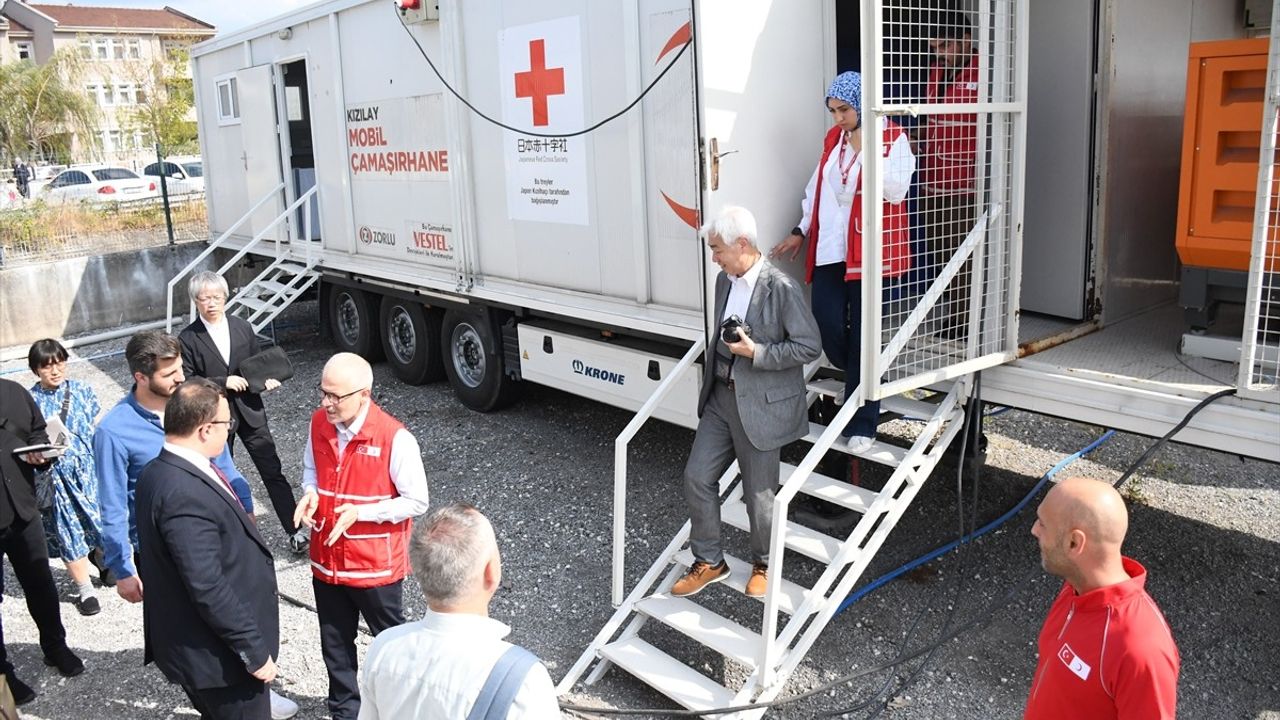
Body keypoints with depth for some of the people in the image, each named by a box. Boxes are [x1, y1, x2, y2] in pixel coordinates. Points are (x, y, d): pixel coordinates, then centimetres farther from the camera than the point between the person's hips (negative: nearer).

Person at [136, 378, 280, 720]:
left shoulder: (161, 471, 2)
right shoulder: (184, 494, -29)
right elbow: (208, 589, -29)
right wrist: (255, 650, -21)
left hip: (204, 643, 10)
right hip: (217, 652, -10)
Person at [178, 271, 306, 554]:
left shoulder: (243, 328, 3)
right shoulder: (188, 339, -6)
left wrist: (267, 379, -9)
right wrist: (223, 382, -20)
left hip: (250, 410, 2)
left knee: (273, 472, 2)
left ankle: (295, 530, 7)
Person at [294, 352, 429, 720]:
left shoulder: (395, 438, -23)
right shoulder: (319, 423, -6)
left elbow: (417, 502, -16)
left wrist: (360, 512, -24)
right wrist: (310, 493, -9)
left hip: (376, 565, -5)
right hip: (326, 560, 5)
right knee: (335, 645, 19)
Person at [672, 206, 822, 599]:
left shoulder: (781, 288, -18)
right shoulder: (725, 279, 6)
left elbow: (810, 346, -17)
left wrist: (756, 353, -22)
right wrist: (712, 380, 16)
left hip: (760, 404, -7)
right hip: (721, 397, 7)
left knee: (759, 494, 7)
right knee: (697, 478, 8)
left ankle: (763, 565, 33)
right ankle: (709, 562, 26)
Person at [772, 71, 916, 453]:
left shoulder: (892, 138, -4)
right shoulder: (833, 138, 14)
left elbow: (896, 191, -16)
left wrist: (866, 150, -18)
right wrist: (802, 231, 18)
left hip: (868, 250, -5)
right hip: (829, 249, 5)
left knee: (863, 336, -2)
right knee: (828, 328, -1)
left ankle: (861, 425, 9)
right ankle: (856, 381, 29)